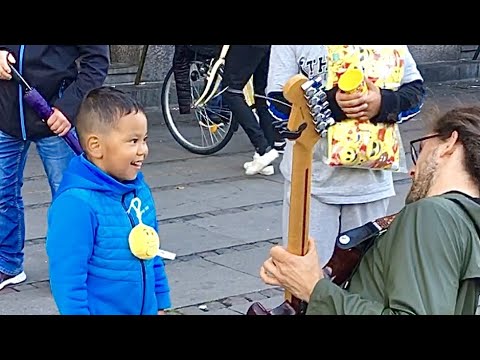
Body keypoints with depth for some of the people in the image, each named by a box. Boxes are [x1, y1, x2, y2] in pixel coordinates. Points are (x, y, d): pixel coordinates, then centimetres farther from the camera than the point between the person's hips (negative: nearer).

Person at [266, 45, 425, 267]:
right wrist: (329, 103, -26)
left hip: (370, 179, 2)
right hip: (312, 179, -2)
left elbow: (415, 90, 3)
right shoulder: (289, 47, -5)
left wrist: (383, 103, -19)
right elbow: (278, 104, -10)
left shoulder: (392, 48, 2)